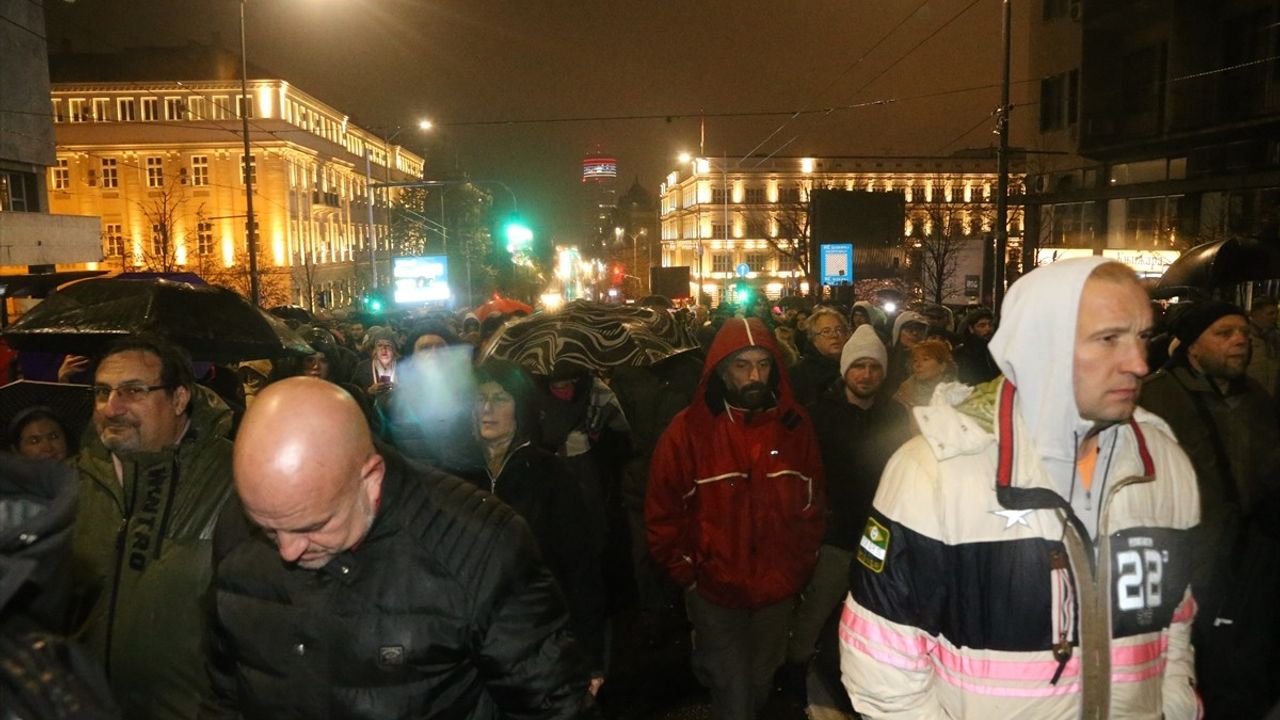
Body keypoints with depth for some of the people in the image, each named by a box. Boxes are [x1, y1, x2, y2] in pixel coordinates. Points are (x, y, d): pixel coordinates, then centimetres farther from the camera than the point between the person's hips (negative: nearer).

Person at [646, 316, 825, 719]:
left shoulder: (794, 425, -3)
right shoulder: (689, 429, -12)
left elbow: (813, 502, 6)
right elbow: (662, 514, -6)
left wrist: (801, 566, 4)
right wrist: (688, 575, -6)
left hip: (778, 592, 3)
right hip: (715, 595, -3)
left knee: (761, 686, 22)